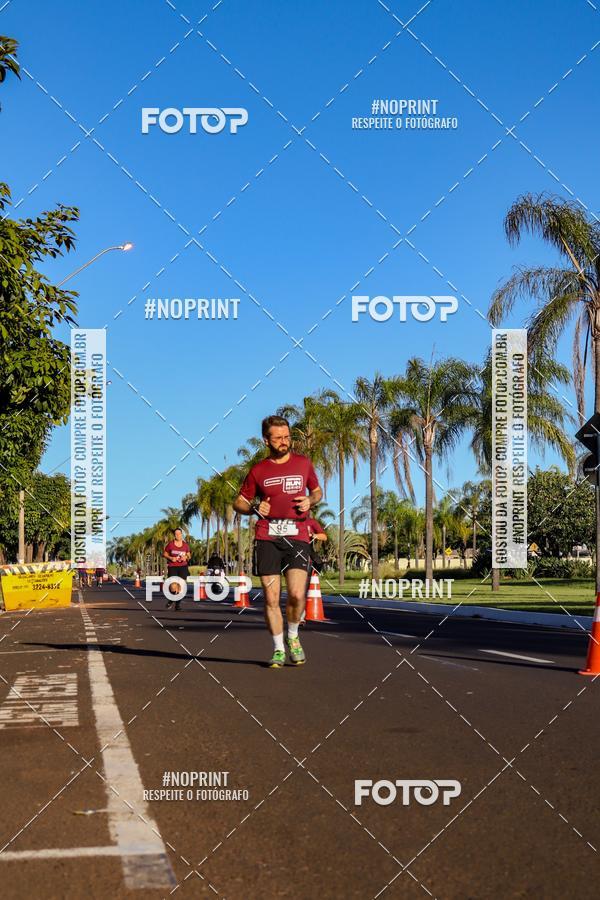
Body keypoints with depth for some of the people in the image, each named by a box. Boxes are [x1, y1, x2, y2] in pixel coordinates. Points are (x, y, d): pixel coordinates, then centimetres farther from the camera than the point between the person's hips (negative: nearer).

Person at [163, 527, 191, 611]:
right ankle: (171, 601, 16)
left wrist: (186, 557, -5)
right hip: (172, 567, -2)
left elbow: (189, 556, 18)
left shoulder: (186, 545, 7)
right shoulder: (170, 544, 0)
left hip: (183, 567, 2)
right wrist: (170, 558, -9)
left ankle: (177, 605, 6)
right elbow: (164, 554, 8)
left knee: (180, 586, -6)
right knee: (173, 587, -14)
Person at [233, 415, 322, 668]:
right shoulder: (258, 471, 9)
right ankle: (278, 649, 14)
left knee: (297, 595, -14)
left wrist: (310, 500, 3)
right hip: (267, 538, 0)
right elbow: (238, 502, 17)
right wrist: (254, 507, -4)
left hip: (297, 536, 0)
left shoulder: (303, 463, 12)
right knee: (271, 598, -2)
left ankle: (293, 637, 14)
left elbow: (317, 490, 25)